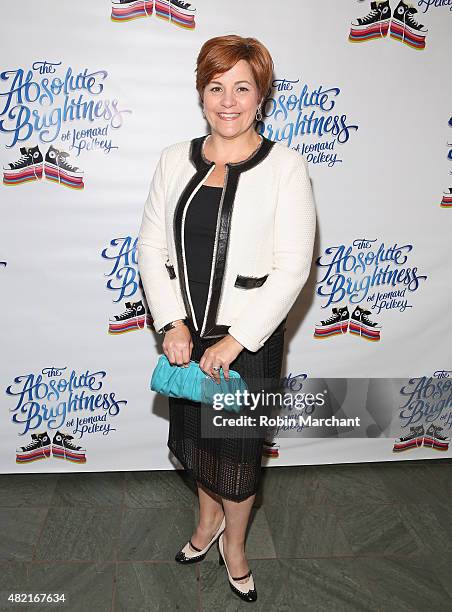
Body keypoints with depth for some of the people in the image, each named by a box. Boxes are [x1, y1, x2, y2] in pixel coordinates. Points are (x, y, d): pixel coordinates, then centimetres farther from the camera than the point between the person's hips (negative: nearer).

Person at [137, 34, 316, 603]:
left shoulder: (284, 166, -10)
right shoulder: (176, 159, 1)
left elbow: (292, 267, -14)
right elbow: (151, 244, 0)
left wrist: (235, 341, -16)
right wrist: (172, 323, -10)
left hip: (250, 335, -3)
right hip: (183, 329, 4)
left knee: (238, 446, 13)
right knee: (192, 433, 21)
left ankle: (234, 543, 42)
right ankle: (209, 518, 51)